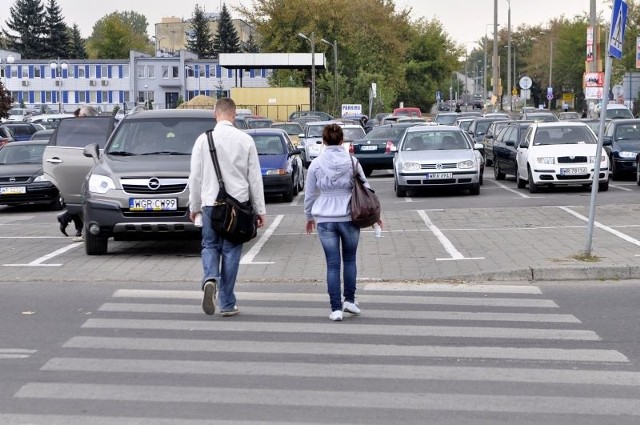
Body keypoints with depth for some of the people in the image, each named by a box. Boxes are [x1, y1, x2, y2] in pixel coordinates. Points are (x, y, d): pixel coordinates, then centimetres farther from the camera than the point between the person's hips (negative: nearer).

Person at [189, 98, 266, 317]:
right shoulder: (245, 140, -1)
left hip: (210, 203, 0)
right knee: (231, 250, 7)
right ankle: (227, 304, 10)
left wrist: (194, 206, 13)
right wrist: (260, 209, 7)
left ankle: (210, 279, -16)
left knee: (210, 246, 14)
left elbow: (195, 176, 2)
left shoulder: (203, 139, -1)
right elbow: (255, 178, 1)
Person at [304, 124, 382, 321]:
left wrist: (309, 217, 20)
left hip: (325, 220, 0)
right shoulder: (352, 162, -3)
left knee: (333, 264, 3)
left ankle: (336, 308, 2)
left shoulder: (316, 164, -2)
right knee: (350, 259, 19)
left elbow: (309, 194, 5)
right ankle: (349, 300, 17)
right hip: (349, 218, 0)